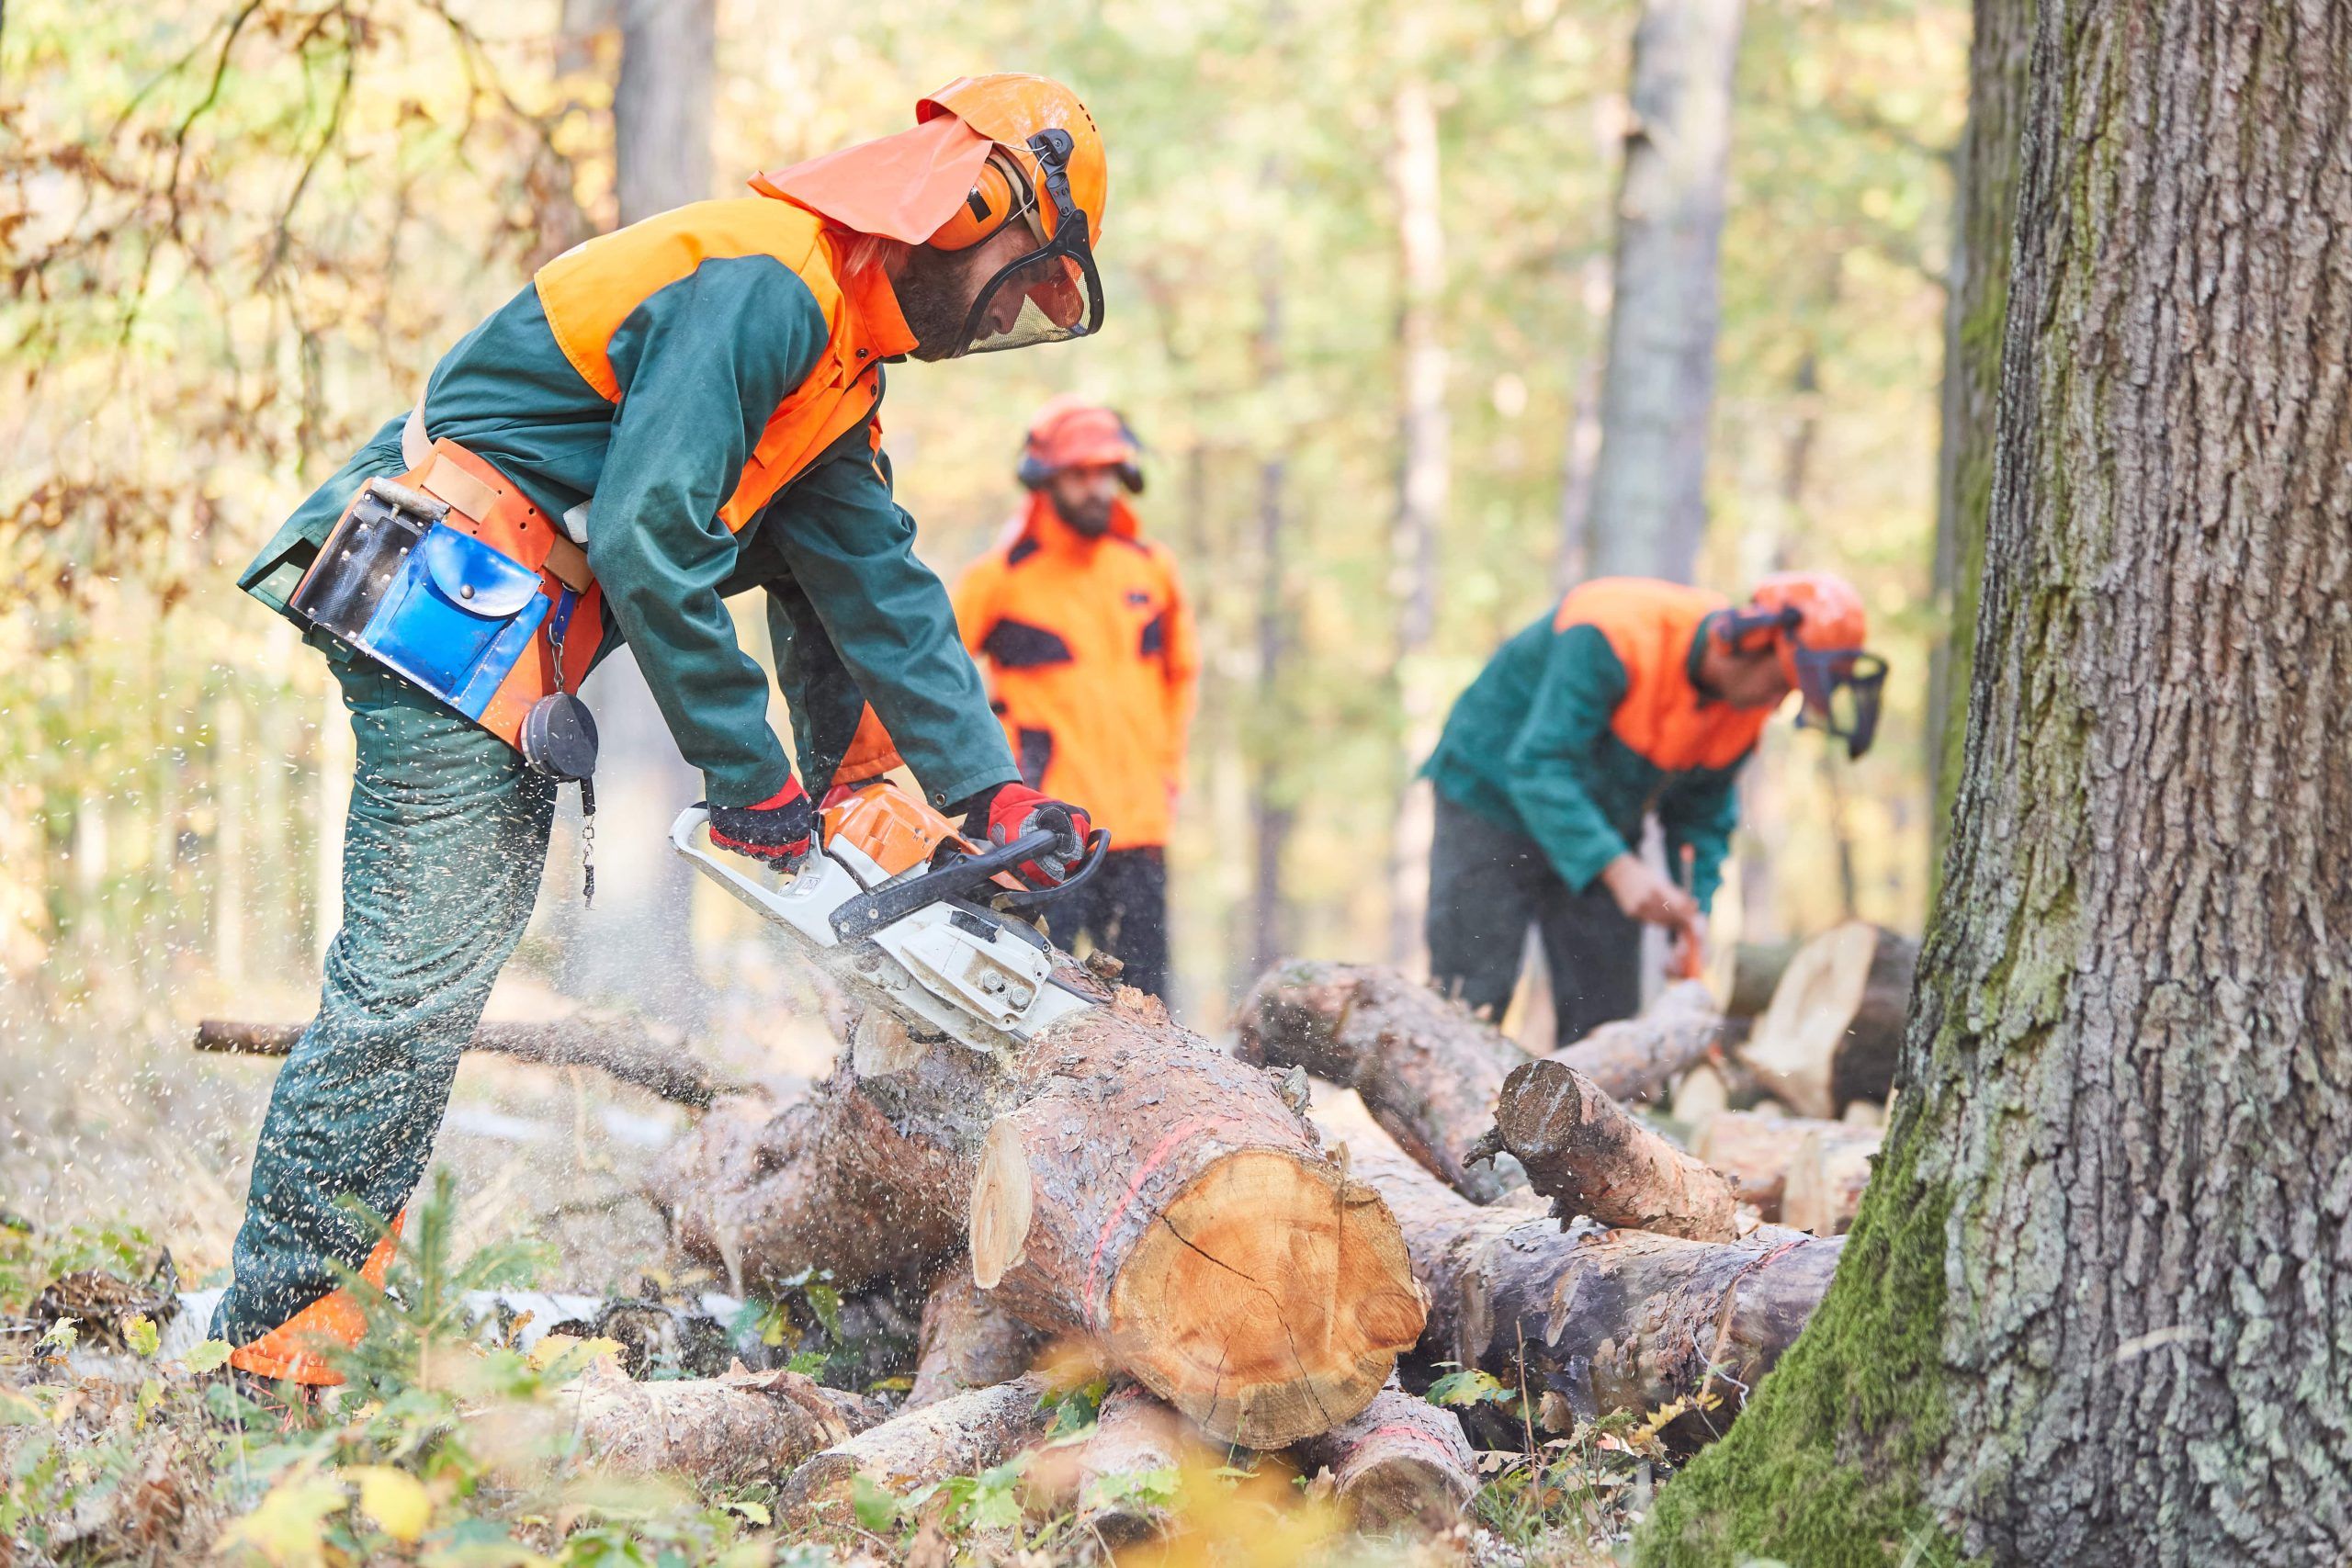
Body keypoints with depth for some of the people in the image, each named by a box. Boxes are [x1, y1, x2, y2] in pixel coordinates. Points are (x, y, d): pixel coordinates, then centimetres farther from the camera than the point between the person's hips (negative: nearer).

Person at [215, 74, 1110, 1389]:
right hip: (449, 604, -11)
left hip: (517, 632, 11)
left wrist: (993, 794, 10)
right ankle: (285, 1320, -5)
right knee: (420, 971, -10)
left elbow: (881, 588, 16)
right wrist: (753, 777, -16)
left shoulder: (838, 366, 17)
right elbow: (649, 544, -23)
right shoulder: (761, 285, -17)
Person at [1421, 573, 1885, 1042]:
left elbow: (1702, 815, 4)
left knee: (1607, 1016, 1)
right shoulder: (1611, 635, -32)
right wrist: (1619, 870, -43)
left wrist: (1694, 911, -13)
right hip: (1491, 805, -7)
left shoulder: (1747, 707, -8)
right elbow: (1539, 764, -36)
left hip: (1603, 833, 7)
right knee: (1470, 1007, -14)